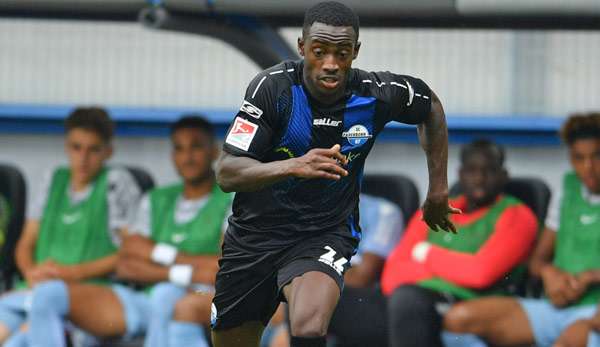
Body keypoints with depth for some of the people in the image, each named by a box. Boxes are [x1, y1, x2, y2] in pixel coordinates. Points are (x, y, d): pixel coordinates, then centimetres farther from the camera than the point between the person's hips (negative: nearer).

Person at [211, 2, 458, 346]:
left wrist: (439, 188, 13)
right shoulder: (273, 87, -18)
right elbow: (226, 174, -23)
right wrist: (293, 166, -40)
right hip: (254, 234, 1)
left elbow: (430, 105, 11)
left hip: (326, 234, -1)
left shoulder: (375, 94, -13)